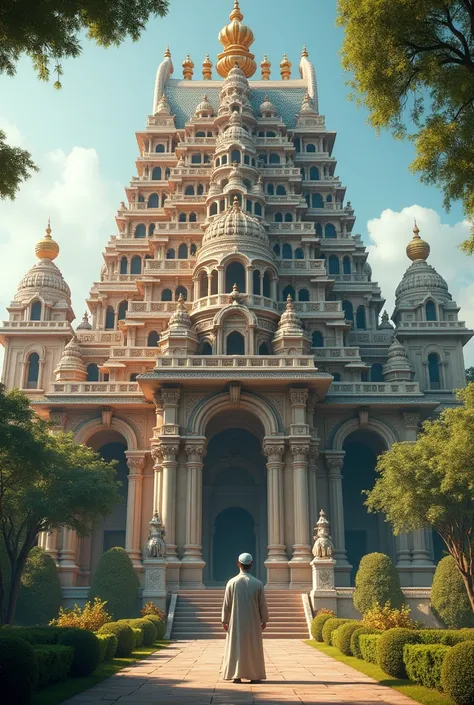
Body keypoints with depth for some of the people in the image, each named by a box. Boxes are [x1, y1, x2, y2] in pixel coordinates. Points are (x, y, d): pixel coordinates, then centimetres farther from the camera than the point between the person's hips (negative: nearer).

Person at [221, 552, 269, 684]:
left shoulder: (232, 582, -9)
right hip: (253, 622, 0)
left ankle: (237, 675, 6)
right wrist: (264, 620, 11)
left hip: (236, 622, 0)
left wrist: (225, 620, 7)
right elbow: (263, 604, -2)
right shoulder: (258, 583, -9)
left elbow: (226, 604, -3)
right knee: (253, 648, 10)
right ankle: (254, 676, 12)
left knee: (236, 647, 8)